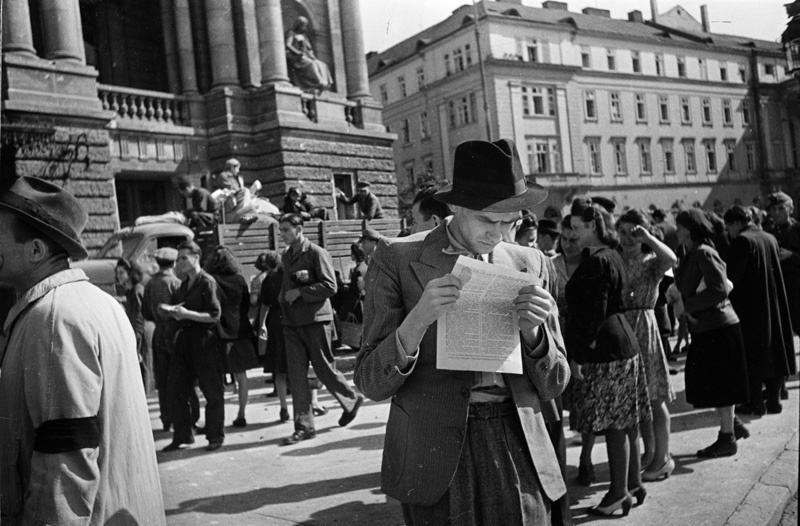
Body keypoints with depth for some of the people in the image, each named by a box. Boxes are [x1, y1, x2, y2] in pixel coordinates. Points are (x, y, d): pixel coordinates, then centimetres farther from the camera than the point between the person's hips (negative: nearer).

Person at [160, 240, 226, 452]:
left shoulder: (207, 282, -9)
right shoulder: (184, 284, 15)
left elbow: (215, 315, -15)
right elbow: (176, 308, 24)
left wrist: (187, 314, -21)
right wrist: (168, 309, 2)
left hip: (204, 341, -8)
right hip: (184, 339, 8)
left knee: (212, 391, 1)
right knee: (176, 390, 9)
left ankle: (215, 436, 12)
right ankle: (182, 436, 21)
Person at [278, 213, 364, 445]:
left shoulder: (317, 253, -8)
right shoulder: (286, 256, 14)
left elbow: (330, 286, -14)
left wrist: (300, 292, -17)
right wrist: (285, 297, 1)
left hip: (315, 319, -6)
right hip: (291, 322, 7)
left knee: (324, 369, 2)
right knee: (296, 375, 3)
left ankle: (352, 400, 28)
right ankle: (304, 426, 8)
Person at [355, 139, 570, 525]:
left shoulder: (529, 264, 5)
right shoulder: (398, 258, -4)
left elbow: (552, 385, 7)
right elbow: (371, 383, -6)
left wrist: (533, 330, -13)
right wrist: (417, 320, -24)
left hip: (518, 447, 3)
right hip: (435, 454, -2)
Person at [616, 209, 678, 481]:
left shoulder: (651, 262, -1)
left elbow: (671, 259, -25)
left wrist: (647, 237, -23)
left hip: (643, 326, -4)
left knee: (654, 397, 1)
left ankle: (663, 457, 12)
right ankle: (650, 452, 27)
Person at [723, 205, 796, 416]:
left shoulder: (741, 241, -15)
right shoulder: (771, 238, 8)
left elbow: (732, 275, -17)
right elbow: (776, 270, 15)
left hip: (749, 307, -7)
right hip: (773, 305, 7)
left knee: (752, 355, 2)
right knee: (772, 350, 14)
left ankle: (756, 402, 7)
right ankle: (773, 400, 21)